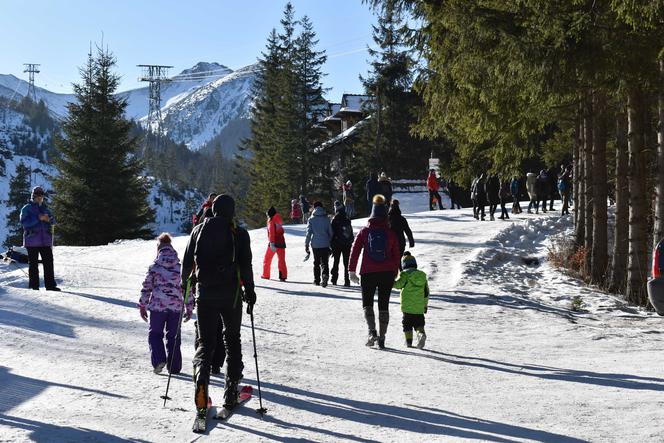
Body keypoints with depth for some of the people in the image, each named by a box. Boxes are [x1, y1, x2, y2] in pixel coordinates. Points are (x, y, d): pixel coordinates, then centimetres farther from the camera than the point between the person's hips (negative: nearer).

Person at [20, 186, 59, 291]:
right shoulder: (26, 209, 3)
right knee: (33, 263, 0)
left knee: (48, 262, 1)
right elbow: (24, 222, -12)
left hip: (46, 240, 4)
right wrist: (38, 218, -18)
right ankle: (34, 286, 3)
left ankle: (50, 285, 4)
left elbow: (53, 222, 13)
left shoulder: (44, 209, 18)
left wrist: (48, 219, -11)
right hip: (32, 241, -4)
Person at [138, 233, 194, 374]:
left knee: (155, 334, 12)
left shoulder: (154, 266, -4)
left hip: (157, 306, -2)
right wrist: (189, 308, 11)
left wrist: (142, 306, 8)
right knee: (173, 336, 11)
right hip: (176, 307, 2)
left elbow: (146, 287, -1)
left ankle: (159, 360, -8)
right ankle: (174, 367, 12)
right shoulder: (181, 266, 2)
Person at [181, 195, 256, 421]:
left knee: (206, 342, 6)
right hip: (231, 294, -1)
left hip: (205, 294, 1)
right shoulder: (239, 233, -4)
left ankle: (201, 377, -23)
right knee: (232, 340, 15)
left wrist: (184, 281, 27)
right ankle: (231, 391, 14)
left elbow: (187, 260, 11)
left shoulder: (199, 230, 4)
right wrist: (250, 291, -1)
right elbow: (246, 265, -9)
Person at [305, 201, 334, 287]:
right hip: (325, 244, 0)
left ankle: (317, 280, 16)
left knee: (316, 262, 13)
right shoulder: (326, 219, 2)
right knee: (324, 262, 0)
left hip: (315, 244, 0)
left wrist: (306, 244, 0)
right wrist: (331, 243, 16)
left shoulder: (311, 220, -3)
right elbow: (330, 232, 6)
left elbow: (308, 233, -5)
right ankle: (325, 274, -27)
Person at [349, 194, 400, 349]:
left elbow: (355, 250, -4)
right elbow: (396, 255, 5)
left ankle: (372, 332, -11)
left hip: (368, 273, -1)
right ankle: (382, 338, 8)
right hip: (387, 273, 1)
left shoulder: (364, 231, -2)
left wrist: (351, 270, 0)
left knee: (367, 303, 11)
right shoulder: (391, 233, 1)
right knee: (384, 305, 9)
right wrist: (395, 272, 15)